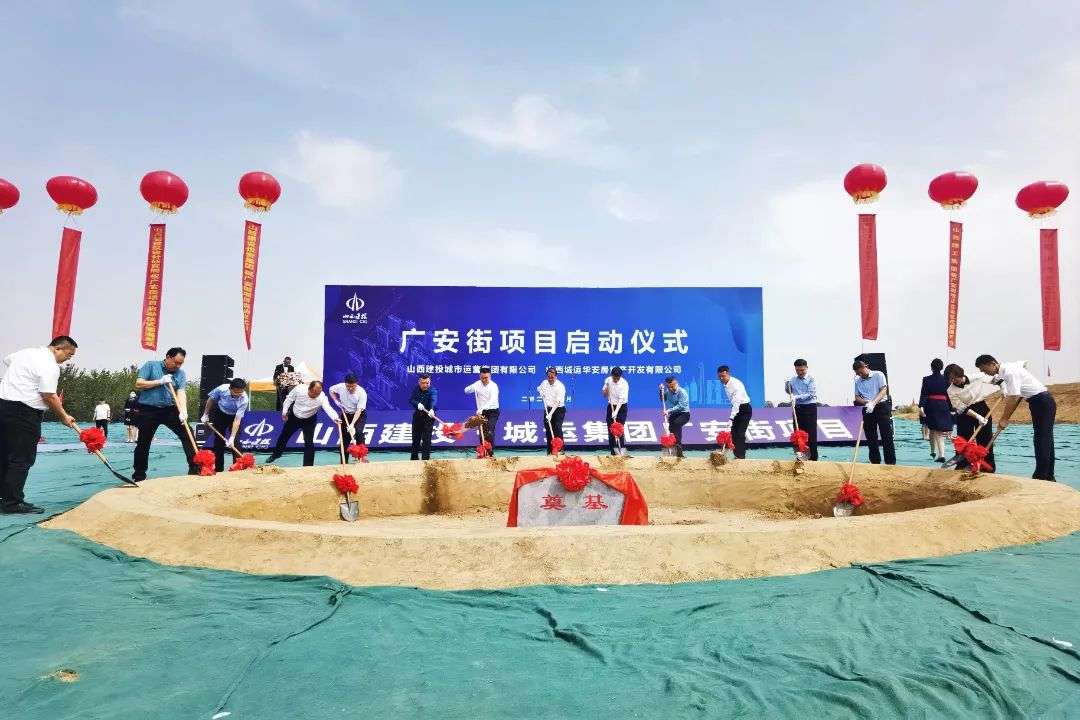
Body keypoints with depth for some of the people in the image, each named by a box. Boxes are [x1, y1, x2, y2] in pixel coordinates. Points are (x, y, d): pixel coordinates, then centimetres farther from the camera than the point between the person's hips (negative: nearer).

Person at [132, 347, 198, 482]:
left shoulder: (181, 374, 4)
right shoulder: (150, 365, -2)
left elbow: (181, 393, -9)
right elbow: (138, 384, -8)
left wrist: (183, 412, -24)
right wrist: (160, 382, -16)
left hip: (170, 410, 2)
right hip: (148, 411, -2)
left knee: (187, 434, -7)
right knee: (143, 443, 6)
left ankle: (195, 468, -1)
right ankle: (139, 475, 20)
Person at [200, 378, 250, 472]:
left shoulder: (244, 399, -35)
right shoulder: (221, 389, -32)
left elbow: (237, 420, -34)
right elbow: (211, 399, -9)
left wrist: (232, 438, -39)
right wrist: (205, 414, 1)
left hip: (234, 416, -2)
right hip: (220, 414, 2)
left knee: (235, 442, -11)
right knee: (218, 440, 4)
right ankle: (218, 468, 14)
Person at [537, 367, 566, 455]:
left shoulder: (560, 386, -20)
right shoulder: (545, 382, 0)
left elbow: (557, 402, -25)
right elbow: (539, 388, 24)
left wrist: (550, 414, -32)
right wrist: (541, 391, -2)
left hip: (558, 409, -6)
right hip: (548, 409, 6)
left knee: (557, 429, -16)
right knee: (548, 430, 5)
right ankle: (550, 450, 13)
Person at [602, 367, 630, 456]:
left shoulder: (624, 384, -19)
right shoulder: (608, 380, -4)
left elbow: (621, 399, -24)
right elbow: (604, 394, 9)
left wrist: (616, 412, -33)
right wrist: (605, 391, -16)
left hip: (621, 407, -4)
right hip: (611, 406, 4)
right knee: (610, 428, 3)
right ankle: (613, 450, 10)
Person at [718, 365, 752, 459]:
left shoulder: (736, 384, -25)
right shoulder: (725, 384, 0)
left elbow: (737, 402, -30)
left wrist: (731, 418, -34)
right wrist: (732, 417, 8)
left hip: (744, 409, -8)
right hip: (736, 408, 8)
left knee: (740, 433, -14)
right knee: (733, 433, 4)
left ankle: (741, 456, -11)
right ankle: (737, 455, 10)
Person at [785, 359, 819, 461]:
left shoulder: (811, 379, -5)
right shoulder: (793, 380, 8)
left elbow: (810, 394, -14)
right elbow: (789, 392, 19)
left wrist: (797, 397, -23)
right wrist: (787, 386, -1)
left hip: (809, 408, -4)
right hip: (797, 408, 5)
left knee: (811, 433, -4)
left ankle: (813, 457, 3)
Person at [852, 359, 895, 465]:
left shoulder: (878, 375, -1)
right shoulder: (857, 381, 11)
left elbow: (883, 390, -11)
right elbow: (857, 397, 10)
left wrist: (873, 402, -25)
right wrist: (866, 402, -12)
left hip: (881, 406, -4)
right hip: (867, 409, 4)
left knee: (886, 435, -7)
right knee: (870, 437, 5)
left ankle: (891, 463, -6)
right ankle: (875, 462, 13)